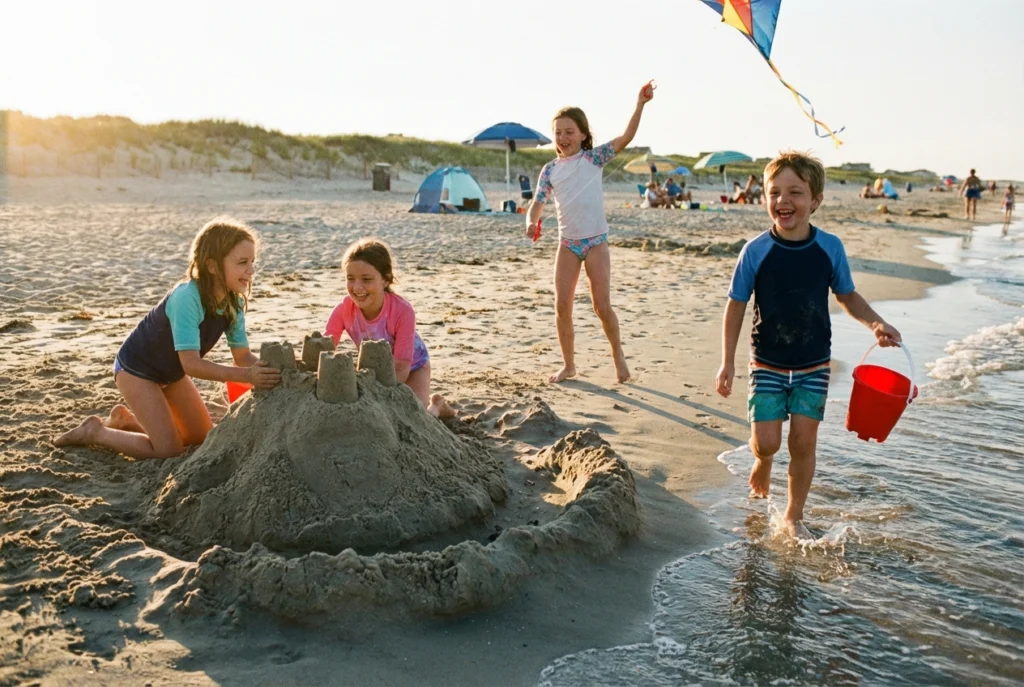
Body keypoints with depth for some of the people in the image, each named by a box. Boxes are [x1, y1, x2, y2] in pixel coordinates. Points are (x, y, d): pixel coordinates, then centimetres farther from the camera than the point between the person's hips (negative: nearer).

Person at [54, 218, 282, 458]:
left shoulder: (234, 302, -13)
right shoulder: (186, 297, -36)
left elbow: (243, 356, -10)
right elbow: (191, 363, -40)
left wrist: (264, 369, -31)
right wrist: (246, 375, -48)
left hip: (171, 371, 8)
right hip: (136, 368, -8)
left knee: (204, 437, 11)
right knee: (169, 449, -13)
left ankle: (125, 419, 25)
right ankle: (95, 431, 8)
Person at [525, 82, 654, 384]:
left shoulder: (594, 158, -1)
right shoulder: (550, 169, 6)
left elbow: (626, 137, -11)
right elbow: (538, 203, 4)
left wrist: (640, 104, -21)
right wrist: (531, 221, -18)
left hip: (596, 240, -3)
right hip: (567, 243, 3)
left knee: (602, 306, -5)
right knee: (562, 305, -1)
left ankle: (618, 355, 19)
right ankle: (568, 364, 14)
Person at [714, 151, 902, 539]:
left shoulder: (830, 248, -7)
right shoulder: (756, 251, -12)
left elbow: (846, 296, 8)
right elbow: (736, 306, -5)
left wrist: (875, 323, -10)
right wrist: (727, 362, -7)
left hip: (814, 365, 1)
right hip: (767, 364, -1)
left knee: (803, 443, 4)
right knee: (766, 442, -6)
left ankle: (795, 516, 24)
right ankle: (762, 463, 32)